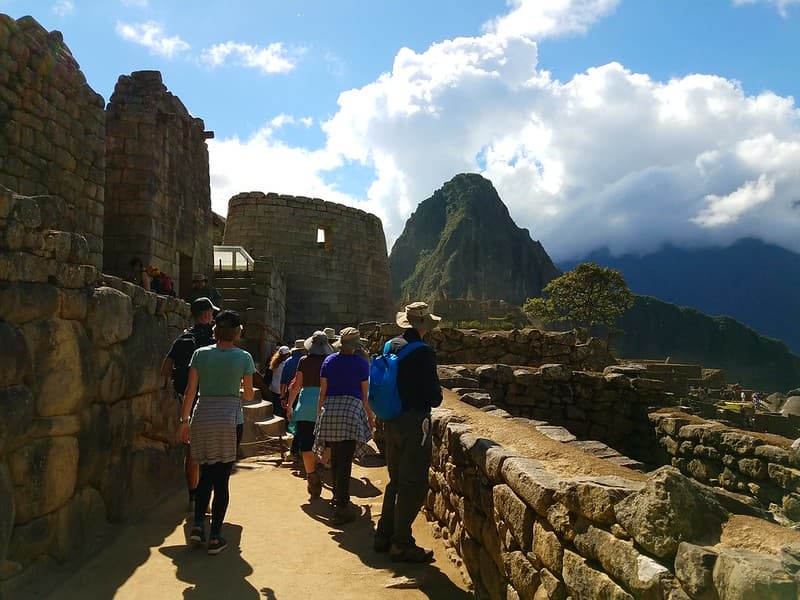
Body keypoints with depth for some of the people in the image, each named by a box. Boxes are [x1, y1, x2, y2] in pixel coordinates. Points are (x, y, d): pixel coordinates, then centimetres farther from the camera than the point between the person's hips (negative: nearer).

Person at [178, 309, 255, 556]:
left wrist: (184, 420, 11)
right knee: (221, 479, 4)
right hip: (229, 418, -2)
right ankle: (215, 537, 8)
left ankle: (198, 525, 7)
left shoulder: (200, 354, 4)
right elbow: (249, 395, 3)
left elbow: (190, 391, 4)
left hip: (202, 417, 3)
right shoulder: (243, 357, -2)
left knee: (206, 474, 17)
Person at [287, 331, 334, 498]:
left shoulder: (304, 361, 0)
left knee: (306, 443, 3)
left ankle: (311, 476, 0)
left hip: (306, 403, -1)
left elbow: (296, 385, 1)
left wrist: (290, 405, 10)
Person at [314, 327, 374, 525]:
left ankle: (337, 497, 34)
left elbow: (322, 391, 10)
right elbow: (365, 394, 5)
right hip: (351, 410, -4)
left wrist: (320, 413, 19)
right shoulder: (361, 363, 1)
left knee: (335, 458, 18)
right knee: (345, 460, -3)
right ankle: (341, 508, -4)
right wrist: (371, 415, 18)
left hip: (329, 410, 4)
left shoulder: (329, 361, 10)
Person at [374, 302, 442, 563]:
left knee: (396, 480, 19)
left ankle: (384, 536, 27)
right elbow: (434, 396, -16)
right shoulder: (423, 352, -18)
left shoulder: (391, 345, 4)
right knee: (414, 485, 3)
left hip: (391, 421, 8)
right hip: (414, 422, -8)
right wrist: (437, 397, 5)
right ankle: (402, 544, 11)